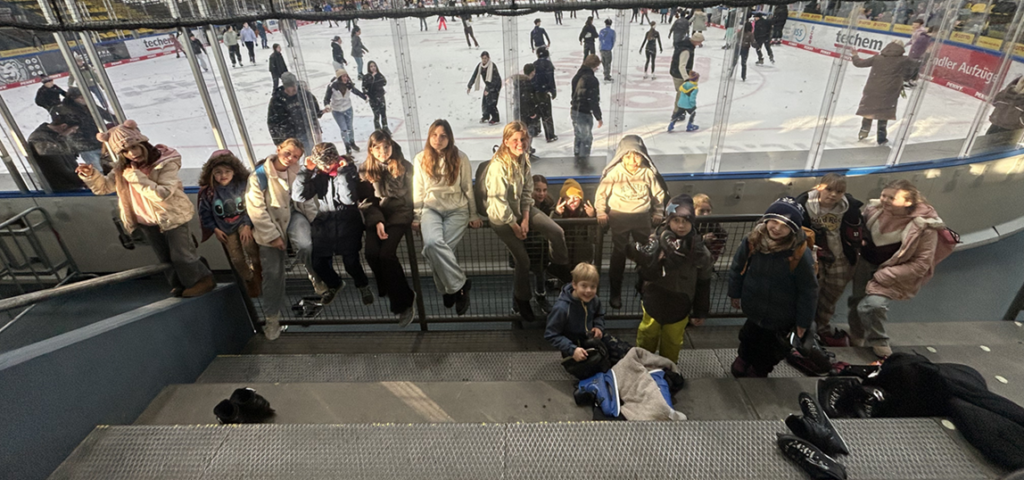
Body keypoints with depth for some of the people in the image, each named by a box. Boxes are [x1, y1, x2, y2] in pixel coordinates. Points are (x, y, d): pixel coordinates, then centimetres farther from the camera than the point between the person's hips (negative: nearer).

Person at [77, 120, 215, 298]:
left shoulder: (165, 164, -22)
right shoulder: (122, 168, -2)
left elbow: (162, 194, -32)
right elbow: (103, 187, 6)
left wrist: (136, 177, -31)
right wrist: (90, 175, -13)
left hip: (171, 216, -6)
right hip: (146, 222, 7)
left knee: (181, 254, 0)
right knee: (165, 258, 16)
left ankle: (203, 280, 18)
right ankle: (179, 285, 31)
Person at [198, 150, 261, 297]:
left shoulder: (242, 185, -13)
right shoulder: (209, 191, -10)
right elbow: (205, 213, 0)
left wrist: (247, 225, -16)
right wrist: (215, 229, -1)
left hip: (243, 223, -2)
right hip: (225, 229, 2)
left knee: (249, 246, -27)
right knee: (237, 259, 4)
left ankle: (259, 273, 0)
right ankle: (249, 280, 31)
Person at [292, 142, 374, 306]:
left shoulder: (349, 169, -7)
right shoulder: (316, 174, 1)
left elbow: (349, 199, -20)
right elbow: (298, 196, -10)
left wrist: (343, 171, -22)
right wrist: (307, 170, -14)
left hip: (347, 222, -3)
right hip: (324, 223, 3)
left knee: (351, 262, -12)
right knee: (319, 264, 1)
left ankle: (363, 286, 22)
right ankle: (334, 284, 35)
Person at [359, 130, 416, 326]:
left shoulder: (404, 166, 3)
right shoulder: (365, 169, 8)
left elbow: (410, 196, 3)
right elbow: (365, 201, 4)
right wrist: (377, 221, -11)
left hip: (399, 214, -3)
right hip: (375, 216, 3)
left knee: (386, 253, -25)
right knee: (371, 253, -22)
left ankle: (403, 301, -9)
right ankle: (395, 294, 1)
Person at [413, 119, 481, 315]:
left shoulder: (460, 157, -1)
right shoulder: (421, 159, 5)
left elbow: (468, 188, 5)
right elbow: (418, 190, 10)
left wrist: (473, 215, 5)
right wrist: (417, 217, 9)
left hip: (457, 210, -2)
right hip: (431, 208, 2)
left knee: (440, 248, -28)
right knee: (432, 243, -30)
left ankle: (450, 288, -3)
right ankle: (461, 284, -12)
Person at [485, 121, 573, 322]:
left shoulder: (524, 158, -3)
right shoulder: (499, 165, -26)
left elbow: (527, 189, 1)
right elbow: (499, 201, -24)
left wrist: (525, 219, -7)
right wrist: (514, 226, -15)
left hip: (522, 208, 6)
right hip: (502, 217, -6)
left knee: (557, 232, -10)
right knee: (523, 260, -5)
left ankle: (559, 267, 19)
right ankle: (521, 298, 22)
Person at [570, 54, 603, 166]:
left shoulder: (577, 76, 6)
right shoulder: (592, 80, -20)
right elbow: (594, 101, -20)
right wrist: (599, 117, -12)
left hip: (574, 111, 8)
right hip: (584, 114, -8)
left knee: (577, 135, 21)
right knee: (586, 138, 7)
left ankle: (577, 157, 32)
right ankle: (583, 160, 15)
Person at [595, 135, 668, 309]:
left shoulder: (648, 173, -6)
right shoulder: (615, 172, -13)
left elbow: (659, 194, 6)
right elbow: (602, 192, -7)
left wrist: (657, 213, 6)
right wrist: (601, 212, -12)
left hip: (642, 217, 3)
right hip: (619, 217, -2)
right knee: (619, 253, 5)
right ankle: (615, 292, 17)